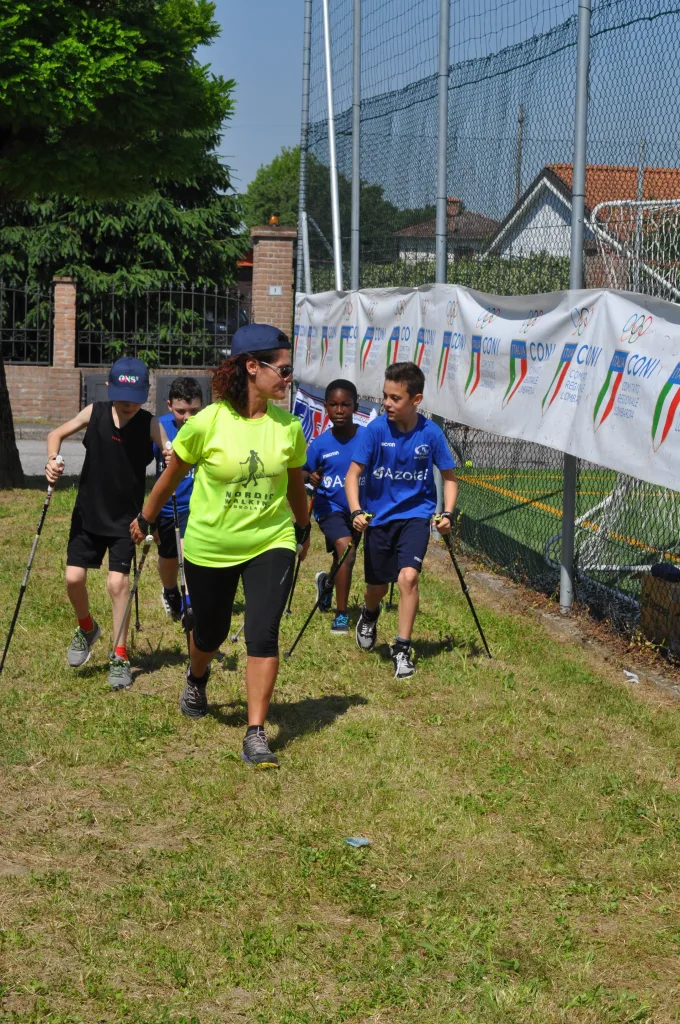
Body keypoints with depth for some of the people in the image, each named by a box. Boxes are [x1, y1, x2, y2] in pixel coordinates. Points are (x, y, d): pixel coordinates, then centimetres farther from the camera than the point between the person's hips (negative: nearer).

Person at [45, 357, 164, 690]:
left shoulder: (149, 425, -15)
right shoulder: (94, 413, -10)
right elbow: (56, 434, 2)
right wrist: (52, 460, -17)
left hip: (126, 518, -2)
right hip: (88, 512, 2)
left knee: (117, 582, -8)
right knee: (74, 577, -2)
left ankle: (120, 657, 7)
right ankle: (87, 630, 29)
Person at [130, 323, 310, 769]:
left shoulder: (288, 427, -7)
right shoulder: (208, 423, -16)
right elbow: (172, 474, 0)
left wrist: (303, 529, 23)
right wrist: (146, 519, 11)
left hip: (271, 544, 1)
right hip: (210, 548, -1)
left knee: (263, 634, -14)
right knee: (211, 632, 16)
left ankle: (256, 734, -7)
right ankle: (197, 679, 53)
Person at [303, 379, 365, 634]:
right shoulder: (321, 443, -11)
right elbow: (303, 471, -5)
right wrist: (311, 478, -27)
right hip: (330, 508, -2)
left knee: (343, 559, 17)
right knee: (346, 549, -25)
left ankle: (326, 583, 54)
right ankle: (341, 615, -12)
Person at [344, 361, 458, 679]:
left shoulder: (431, 433, -11)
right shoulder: (376, 430, -13)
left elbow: (448, 476, 2)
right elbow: (353, 473, -12)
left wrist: (447, 513, -11)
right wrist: (356, 512, -26)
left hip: (415, 514, -1)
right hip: (378, 517, 1)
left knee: (408, 576, -20)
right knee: (378, 586, 11)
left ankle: (402, 649, -8)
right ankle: (369, 613, 49)